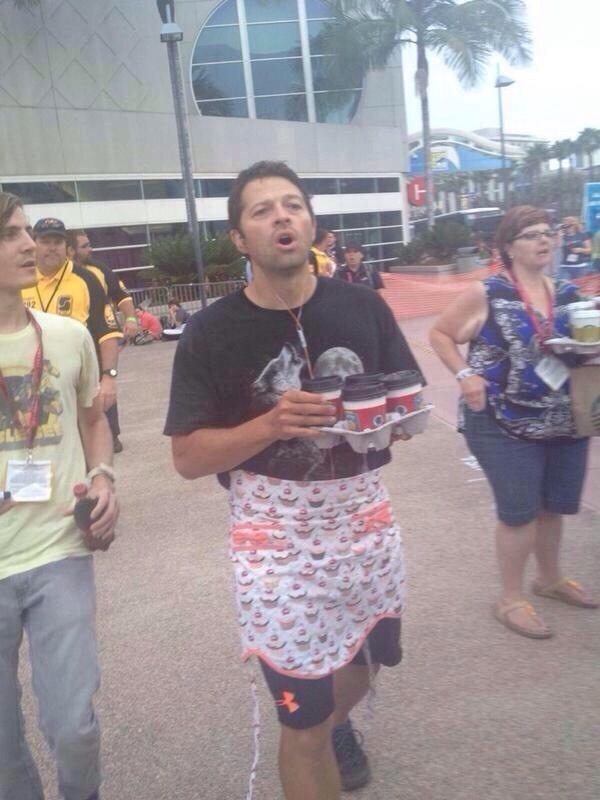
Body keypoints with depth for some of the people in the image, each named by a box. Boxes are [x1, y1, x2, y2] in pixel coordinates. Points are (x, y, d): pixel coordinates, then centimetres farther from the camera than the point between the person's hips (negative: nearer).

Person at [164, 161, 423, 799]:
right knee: (303, 720, 6)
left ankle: (339, 723, 62)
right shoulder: (211, 332, -10)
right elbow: (188, 457, -10)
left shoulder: (362, 306, -2)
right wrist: (271, 424, -26)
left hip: (365, 522, 4)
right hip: (275, 540, -3)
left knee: (360, 662, 28)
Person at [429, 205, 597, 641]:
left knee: (555, 505, 18)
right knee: (519, 511, 1)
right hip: (507, 423, -5)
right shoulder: (487, 294, -9)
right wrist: (465, 375, -15)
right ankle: (511, 598, 21)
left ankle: (550, 578, 42)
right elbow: (439, 333, -3)